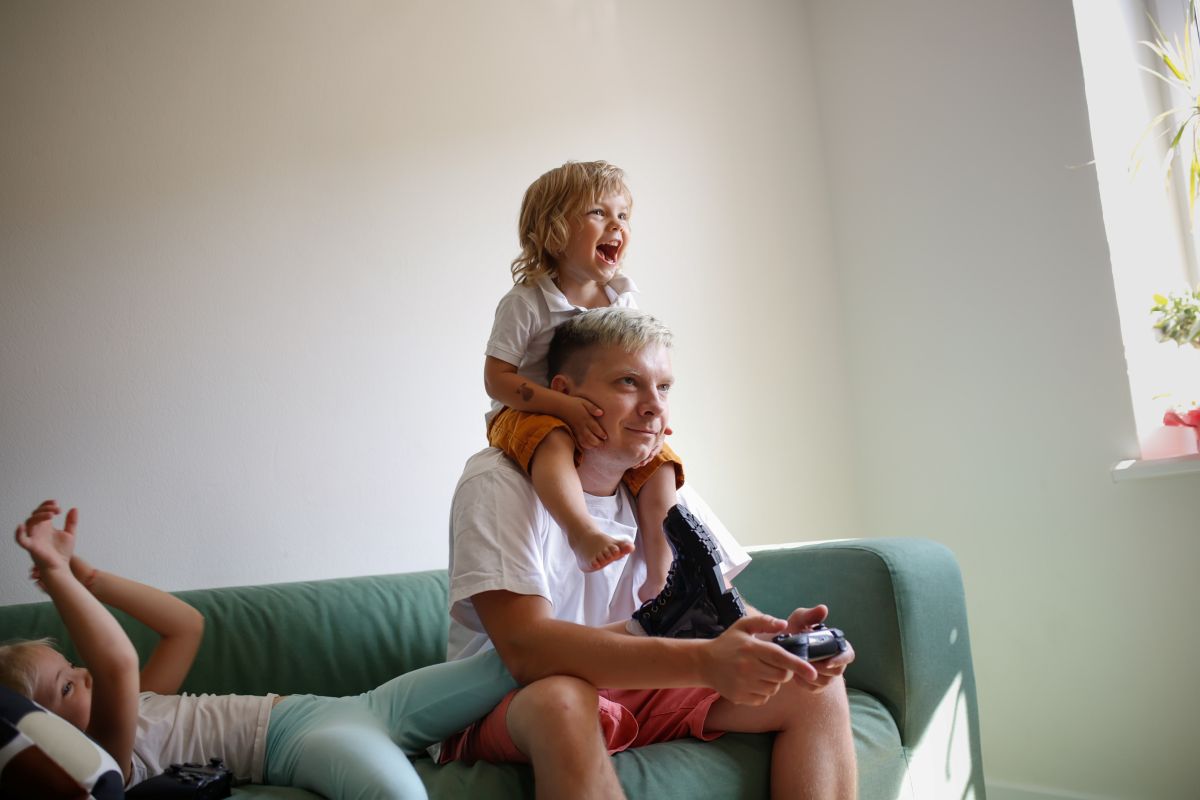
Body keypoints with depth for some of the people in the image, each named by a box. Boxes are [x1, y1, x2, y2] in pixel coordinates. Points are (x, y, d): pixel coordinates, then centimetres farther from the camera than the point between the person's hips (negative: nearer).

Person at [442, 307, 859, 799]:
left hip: (636, 690, 6)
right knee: (562, 699, -40)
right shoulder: (499, 483, -18)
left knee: (817, 688, -7)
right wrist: (704, 660, -40)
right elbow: (526, 647, -30)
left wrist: (781, 639, -25)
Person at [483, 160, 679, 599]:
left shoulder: (622, 299, 2)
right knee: (553, 442, -39)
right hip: (530, 415, -5)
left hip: (608, 421, 5)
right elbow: (497, 378, -19)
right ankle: (584, 533, -57)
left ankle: (659, 584, -13)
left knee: (660, 466, -15)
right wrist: (566, 406, -30)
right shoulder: (526, 302, -15)